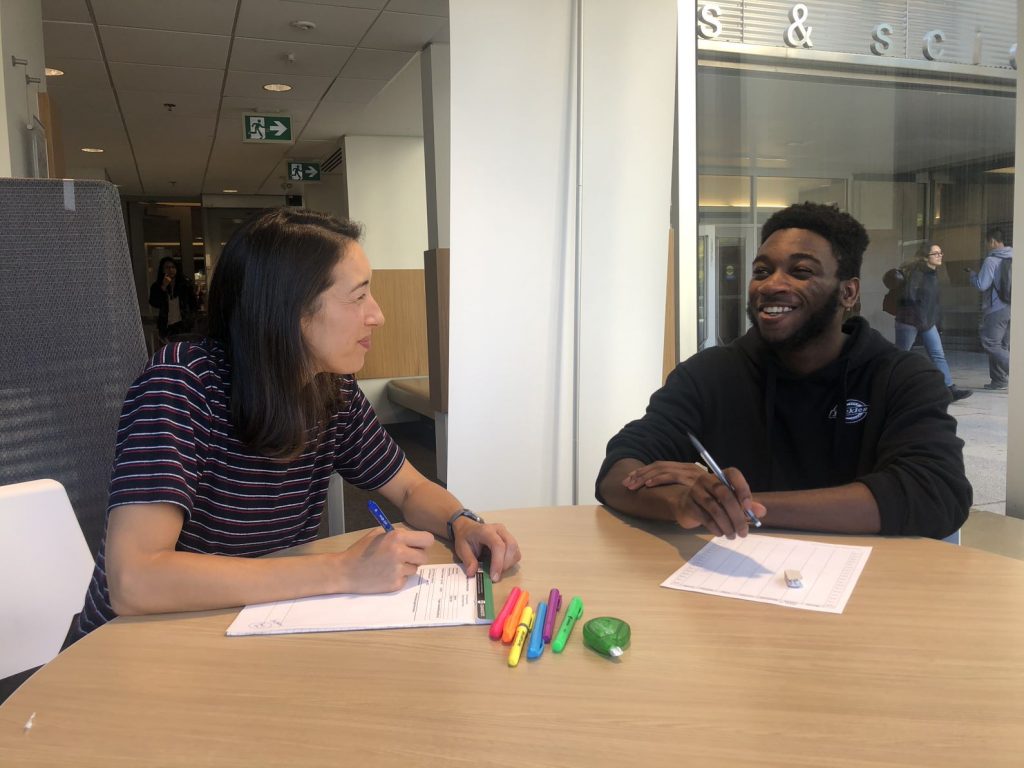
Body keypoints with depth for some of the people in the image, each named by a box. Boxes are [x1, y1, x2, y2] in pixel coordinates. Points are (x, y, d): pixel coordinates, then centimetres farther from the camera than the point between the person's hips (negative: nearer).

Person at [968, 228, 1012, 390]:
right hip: (1012, 308, 8)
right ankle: (999, 380, 15)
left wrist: (973, 275, 5)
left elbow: (981, 285, -14)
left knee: (990, 344, -5)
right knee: (1003, 345, 12)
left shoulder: (991, 260, -12)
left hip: (996, 309, -8)